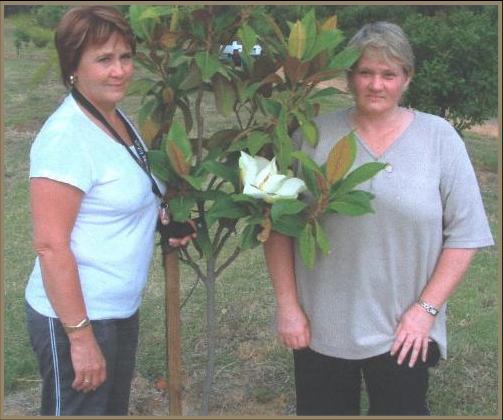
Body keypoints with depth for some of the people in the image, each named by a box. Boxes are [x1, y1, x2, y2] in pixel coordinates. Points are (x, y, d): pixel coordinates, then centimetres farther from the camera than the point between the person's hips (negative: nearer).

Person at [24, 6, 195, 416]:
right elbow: (50, 245, -24)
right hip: (76, 318, -9)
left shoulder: (118, 119, 6)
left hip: (121, 311, 9)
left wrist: (161, 218, 3)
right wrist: (81, 336, -23)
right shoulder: (66, 136, -21)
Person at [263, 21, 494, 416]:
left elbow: (464, 233, -1)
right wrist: (287, 304, -4)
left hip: (402, 332, -1)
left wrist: (426, 309, -7)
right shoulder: (316, 134, -2)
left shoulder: (439, 137, -2)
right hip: (319, 327, 1)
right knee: (320, 409, 15)